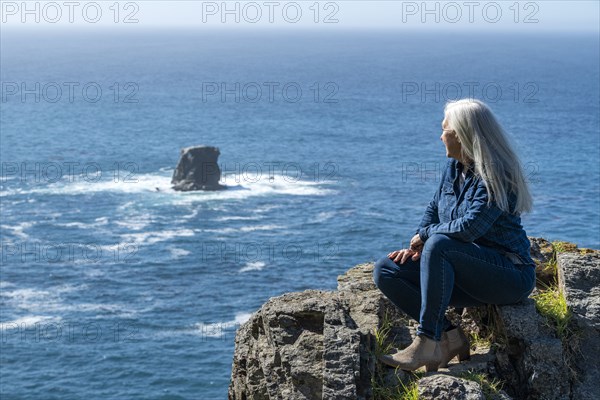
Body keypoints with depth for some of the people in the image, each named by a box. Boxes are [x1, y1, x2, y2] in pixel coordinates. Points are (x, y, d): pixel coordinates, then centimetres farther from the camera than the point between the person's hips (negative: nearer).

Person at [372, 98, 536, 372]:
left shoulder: (496, 177, -17)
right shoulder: (453, 167, 8)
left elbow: (469, 227, -27)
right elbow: (434, 209, 17)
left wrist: (425, 235, -12)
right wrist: (415, 246, -2)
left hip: (509, 275, -9)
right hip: (467, 273, 9)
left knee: (439, 245, -35)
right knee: (385, 271, -7)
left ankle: (427, 341, -30)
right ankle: (450, 337, -14)